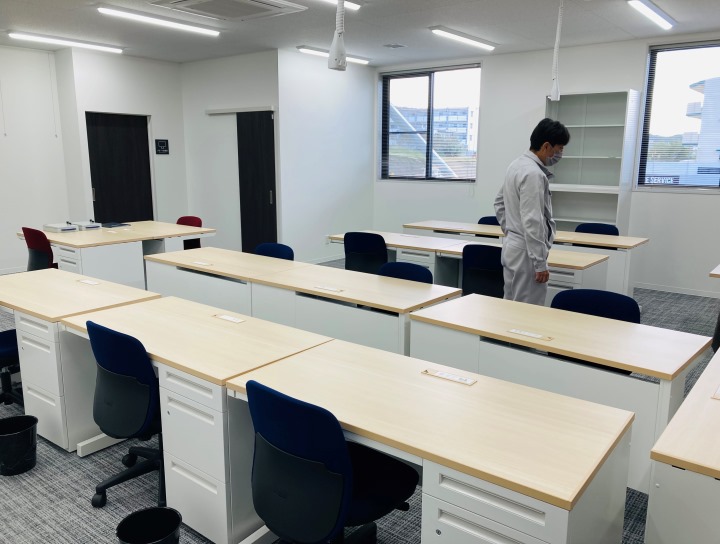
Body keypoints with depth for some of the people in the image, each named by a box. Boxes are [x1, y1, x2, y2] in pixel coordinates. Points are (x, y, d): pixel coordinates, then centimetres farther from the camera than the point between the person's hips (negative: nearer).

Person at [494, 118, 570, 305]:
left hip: (512, 246, 10)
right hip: (526, 252, -10)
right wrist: (540, 263, -20)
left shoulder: (517, 165, 10)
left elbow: (500, 203, 21)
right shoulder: (533, 173, -20)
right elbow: (532, 223, -24)